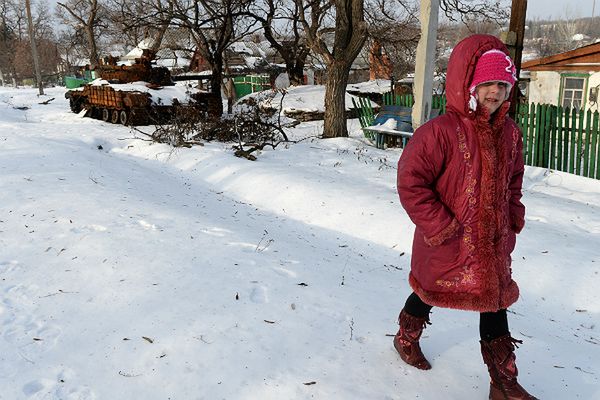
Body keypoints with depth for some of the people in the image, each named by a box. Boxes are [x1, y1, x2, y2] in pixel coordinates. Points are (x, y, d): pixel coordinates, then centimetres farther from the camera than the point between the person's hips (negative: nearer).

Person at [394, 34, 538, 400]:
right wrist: (440, 227, -21)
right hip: (447, 244, -6)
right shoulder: (440, 131, -21)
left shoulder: (509, 132, 2)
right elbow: (411, 181, -22)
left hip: (494, 243, 6)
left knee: (496, 300, 12)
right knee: (430, 293, 16)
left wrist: (513, 218, 9)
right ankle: (406, 338, 47)